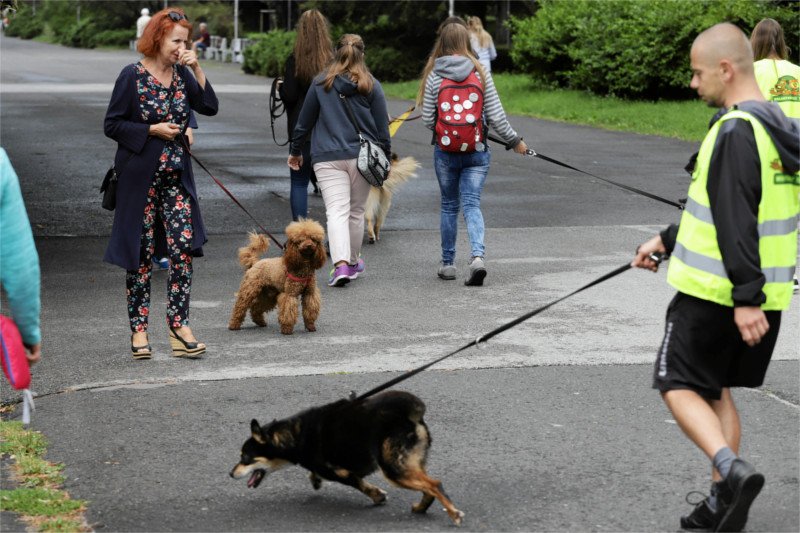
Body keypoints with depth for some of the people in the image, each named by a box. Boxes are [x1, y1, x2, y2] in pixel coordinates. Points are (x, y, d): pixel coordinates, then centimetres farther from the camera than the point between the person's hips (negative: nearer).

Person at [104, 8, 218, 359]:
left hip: (176, 176, 4)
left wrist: (197, 70, -9)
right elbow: (112, 125, -7)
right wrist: (153, 130, -16)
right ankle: (139, 330, 11)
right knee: (141, 253, 2)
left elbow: (210, 107, -1)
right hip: (140, 177, -4)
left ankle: (178, 326, 0)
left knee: (184, 247, -5)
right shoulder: (133, 76, -8)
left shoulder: (182, 75, 7)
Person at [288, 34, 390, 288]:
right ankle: (353, 261, 30)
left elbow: (304, 122, 8)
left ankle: (341, 264, -26)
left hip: (328, 158, -1)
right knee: (357, 211, 16)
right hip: (362, 157, 1)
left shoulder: (321, 83, 2)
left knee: (336, 211, -8)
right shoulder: (372, 85, 1)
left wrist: (295, 151, 21)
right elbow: (382, 127, 4)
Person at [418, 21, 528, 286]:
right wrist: (514, 141, 10)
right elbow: (496, 116, -3)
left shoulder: (434, 76, -5)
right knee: (471, 204, 2)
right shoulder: (481, 74, -3)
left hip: (445, 151, 0)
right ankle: (477, 256, -20)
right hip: (477, 152, 0)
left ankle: (448, 263, 21)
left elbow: (428, 120, -2)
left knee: (449, 205, 14)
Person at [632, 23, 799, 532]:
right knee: (718, 389, 18)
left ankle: (734, 470, -15)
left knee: (679, 385, 3)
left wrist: (744, 296, -28)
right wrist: (668, 241, 22)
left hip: (714, 291, -9)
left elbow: (736, 220, -25)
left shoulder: (735, 132, -19)